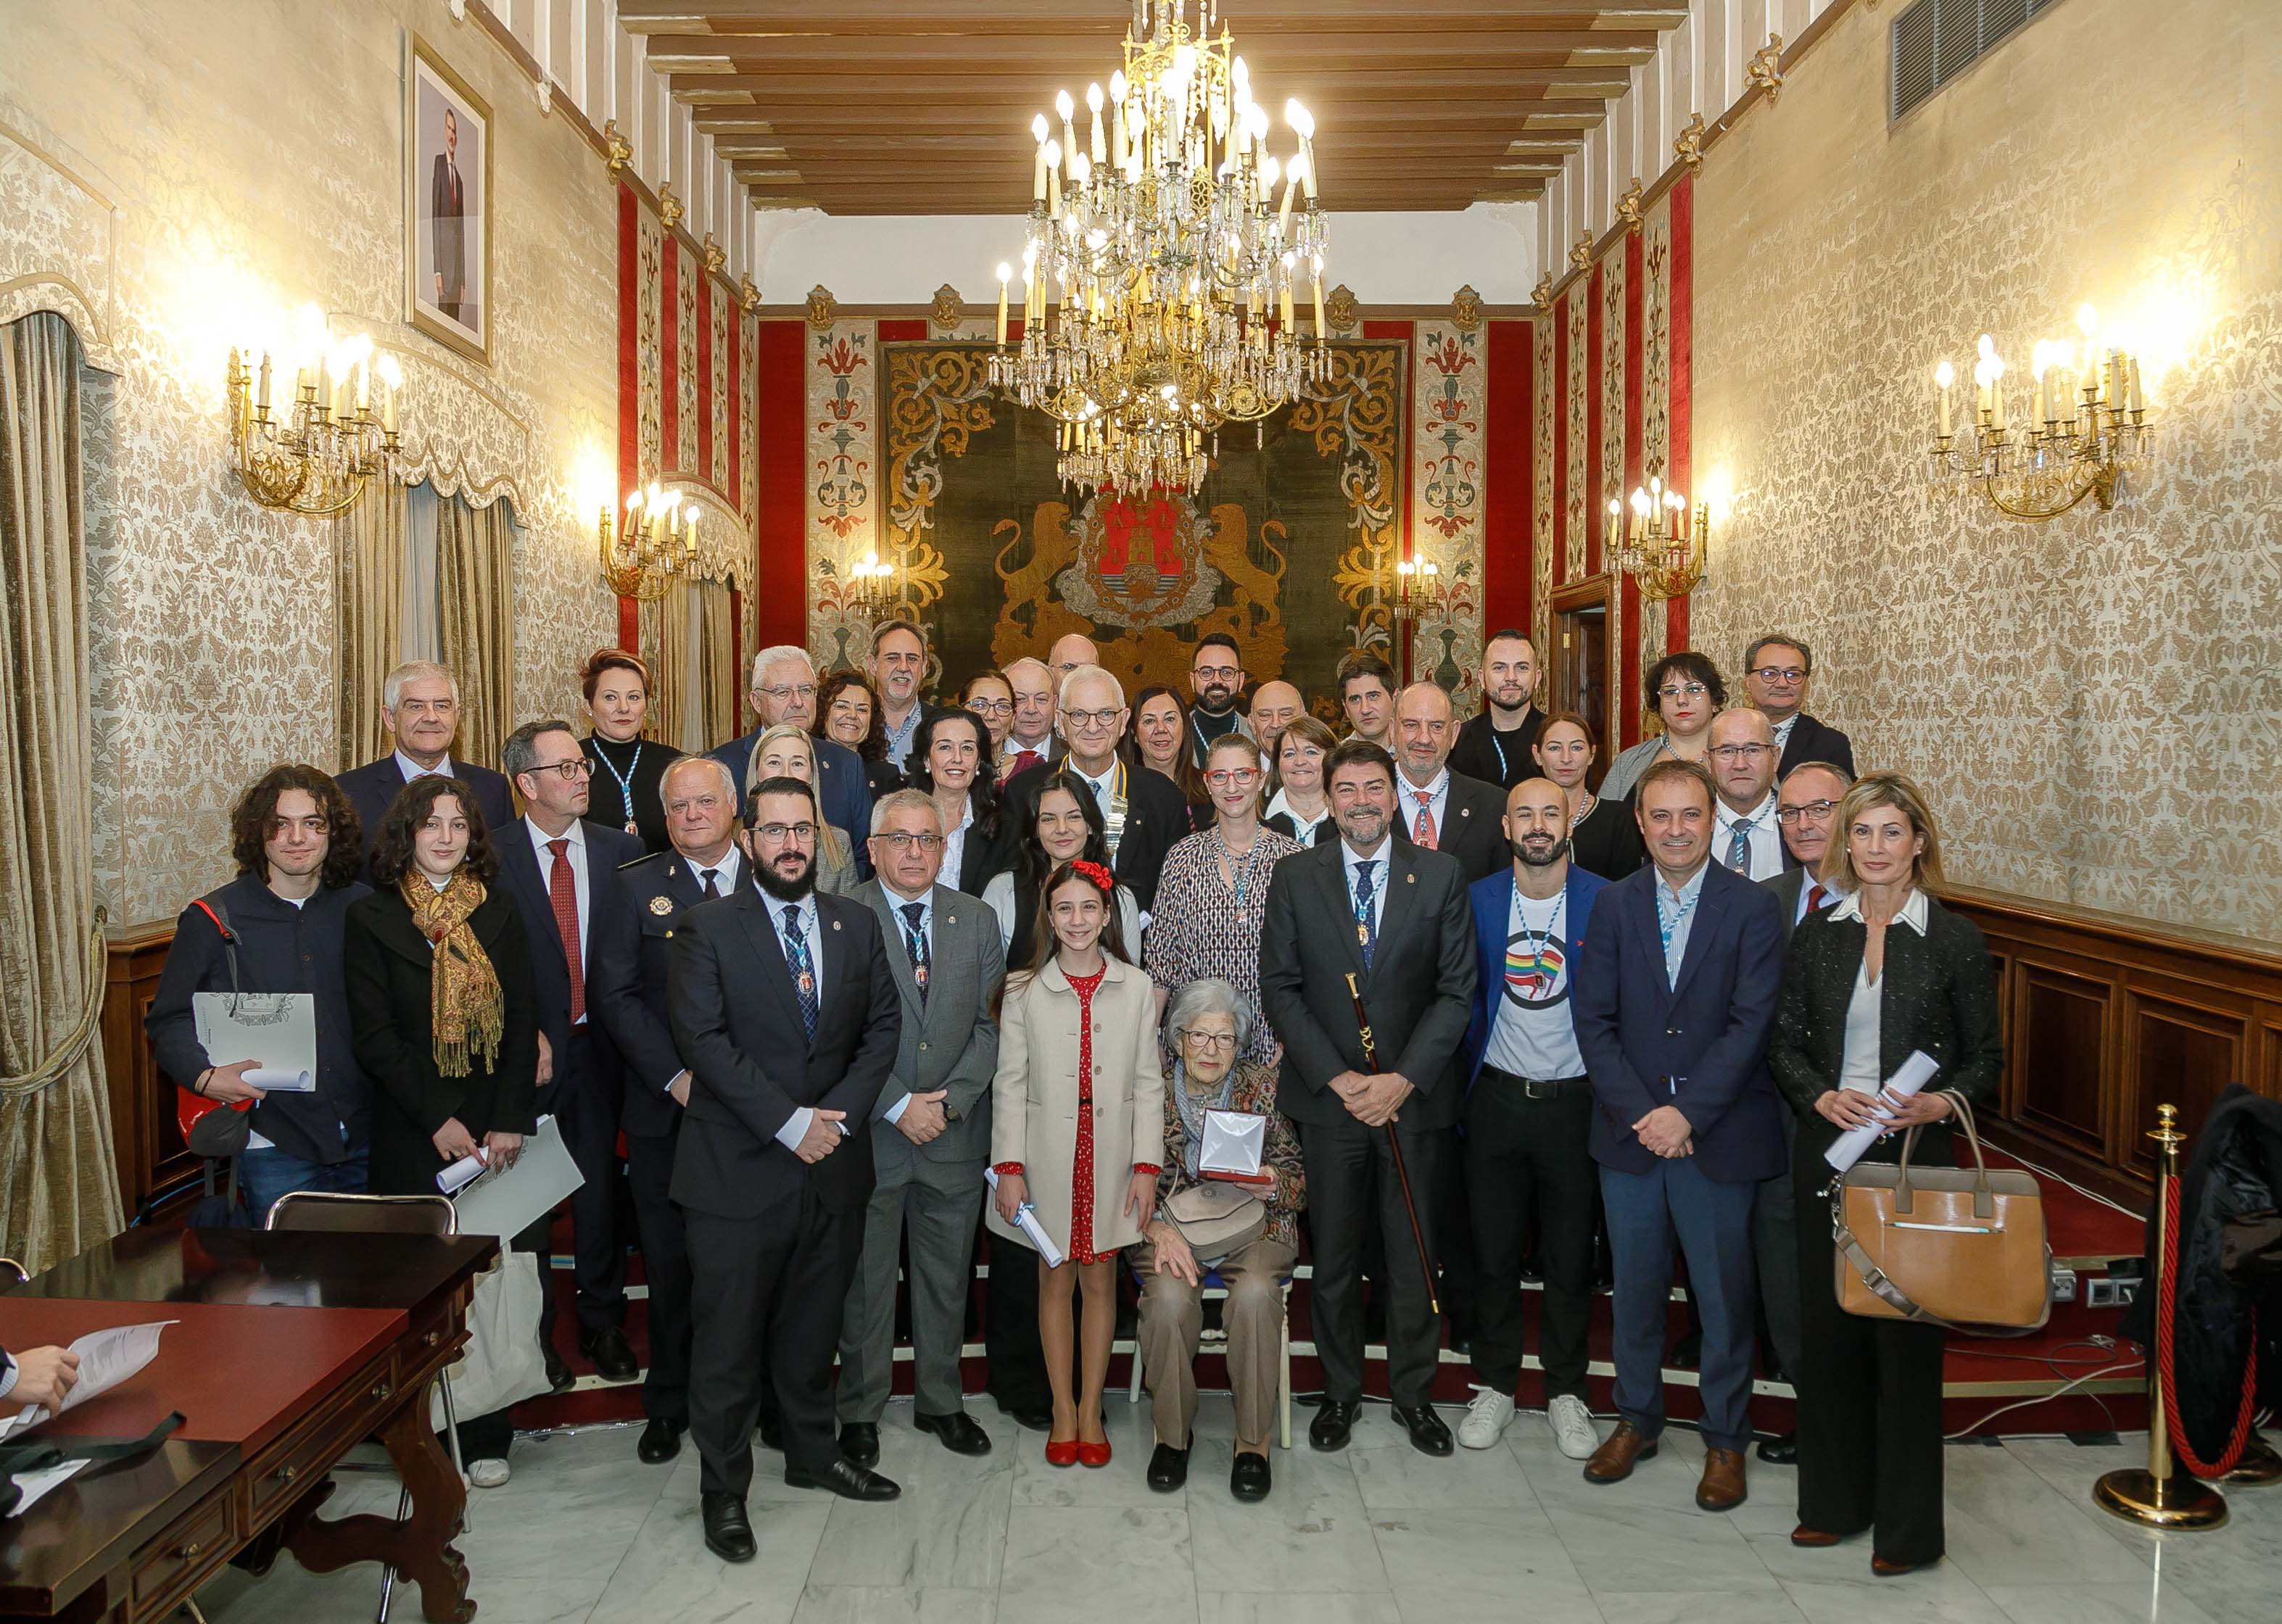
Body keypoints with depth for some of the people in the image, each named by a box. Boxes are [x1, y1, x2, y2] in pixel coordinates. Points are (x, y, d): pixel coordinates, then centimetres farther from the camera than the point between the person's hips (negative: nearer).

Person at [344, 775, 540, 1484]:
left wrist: (511, 1120, -7)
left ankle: (486, 1434, 11)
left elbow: (523, 1020, 4)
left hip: (498, 1129, 2)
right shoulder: (371, 917, 2)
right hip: (415, 1134, -2)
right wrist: (438, 1121, -10)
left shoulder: (498, 911, 9)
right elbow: (373, 1035, -3)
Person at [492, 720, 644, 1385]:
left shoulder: (620, 850, 2)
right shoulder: (492, 856, -5)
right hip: (526, 1049, -2)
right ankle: (533, 1330, 26)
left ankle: (603, 1324, 28)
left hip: (596, 1048, 2)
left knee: (599, 1190, 11)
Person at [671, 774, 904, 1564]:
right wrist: (788, 1123, -18)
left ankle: (812, 1453, 35)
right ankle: (723, 1489, 20)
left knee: (813, 1324, 18)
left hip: (834, 1165, 4)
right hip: (738, 1166, -4)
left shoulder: (857, 924, 7)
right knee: (728, 1336, 5)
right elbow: (704, 1039, -14)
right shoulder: (707, 928, -6)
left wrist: (837, 1115, -9)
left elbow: (883, 1026, 4)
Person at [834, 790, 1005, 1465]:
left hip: (955, 1132, 3)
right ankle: (860, 1410, 25)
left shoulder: (977, 920, 5)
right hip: (868, 1133, -3)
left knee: (947, 1276, 14)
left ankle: (941, 1402, 30)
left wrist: (949, 1099, -10)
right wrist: (898, 1106, -14)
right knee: (865, 1279, 9)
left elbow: (991, 1024, 2)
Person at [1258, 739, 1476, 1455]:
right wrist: (1336, 1077, -11)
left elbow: (1457, 990, -2)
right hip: (1326, 1099, 0)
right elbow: (1279, 989, -1)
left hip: (1415, 1097, 0)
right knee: (1334, 1259, 10)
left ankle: (1415, 1394, 27)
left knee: (1414, 1257, 9)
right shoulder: (1295, 877, 1)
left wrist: (1402, 1079, -11)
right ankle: (1340, 1391, 28)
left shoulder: (1441, 874, 0)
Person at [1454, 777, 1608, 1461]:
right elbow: (1463, 997, 7)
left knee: (1570, 1257, 9)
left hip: (1574, 1100, -1)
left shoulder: (1605, 901, -4)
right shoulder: (1477, 900, 1)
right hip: (1497, 1098, 1)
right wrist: (1469, 1082, 3)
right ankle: (1495, 1385, 25)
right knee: (1494, 1252, 9)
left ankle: (1565, 1391, 26)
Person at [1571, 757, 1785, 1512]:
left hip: (1718, 1136, -2)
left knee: (1723, 1294, 8)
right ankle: (1637, 1418, 32)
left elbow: (1750, 1024, -11)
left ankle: (1725, 1438, 25)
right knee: (1635, 1286, 14)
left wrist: (1687, 1113, -17)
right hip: (1629, 1134, 2)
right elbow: (1594, 1020, -1)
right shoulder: (1614, 905, 3)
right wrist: (1638, 1113, -11)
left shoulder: (1752, 908, -4)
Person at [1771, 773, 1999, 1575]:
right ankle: (1834, 1499, 25)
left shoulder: (1955, 938, -2)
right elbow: (1787, 1042, 7)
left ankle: (1908, 1523, 16)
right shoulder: (1817, 932, 5)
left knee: (1906, 1331, 2)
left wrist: (1943, 1102, -16)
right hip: (1827, 1149, 3)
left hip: (1914, 1154, -3)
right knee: (1826, 1323, 9)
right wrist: (1821, 1096, -11)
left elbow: (1985, 1055, 2)